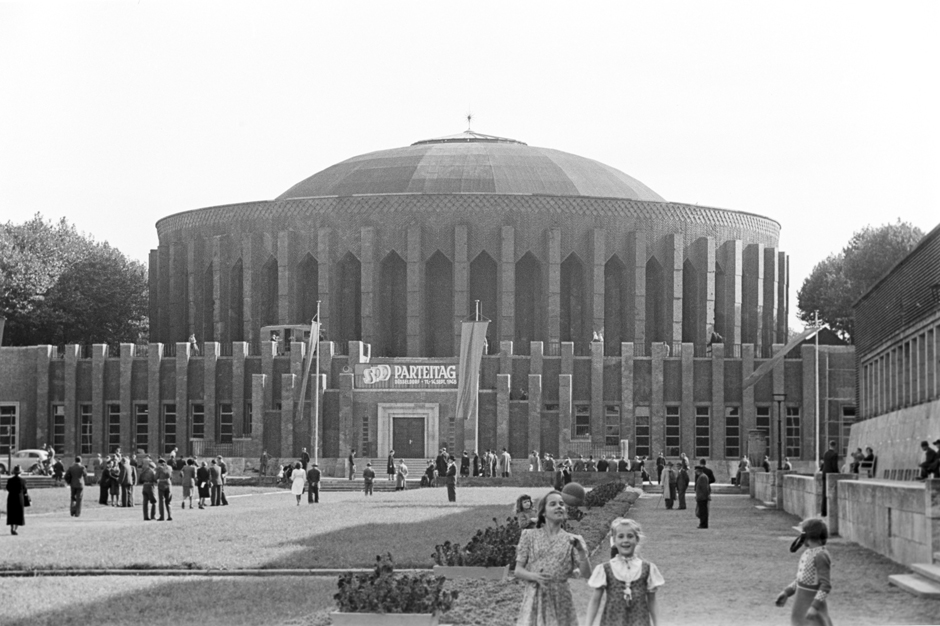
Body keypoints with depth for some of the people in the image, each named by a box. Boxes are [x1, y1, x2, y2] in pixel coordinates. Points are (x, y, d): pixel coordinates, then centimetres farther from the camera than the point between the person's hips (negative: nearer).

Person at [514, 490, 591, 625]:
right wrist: (535, 576, -16)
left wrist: (581, 551, -17)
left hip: (561, 601, 1)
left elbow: (586, 573, 0)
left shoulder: (572, 540, 8)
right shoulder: (529, 536, 7)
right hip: (534, 598, -1)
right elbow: (518, 571, 4)